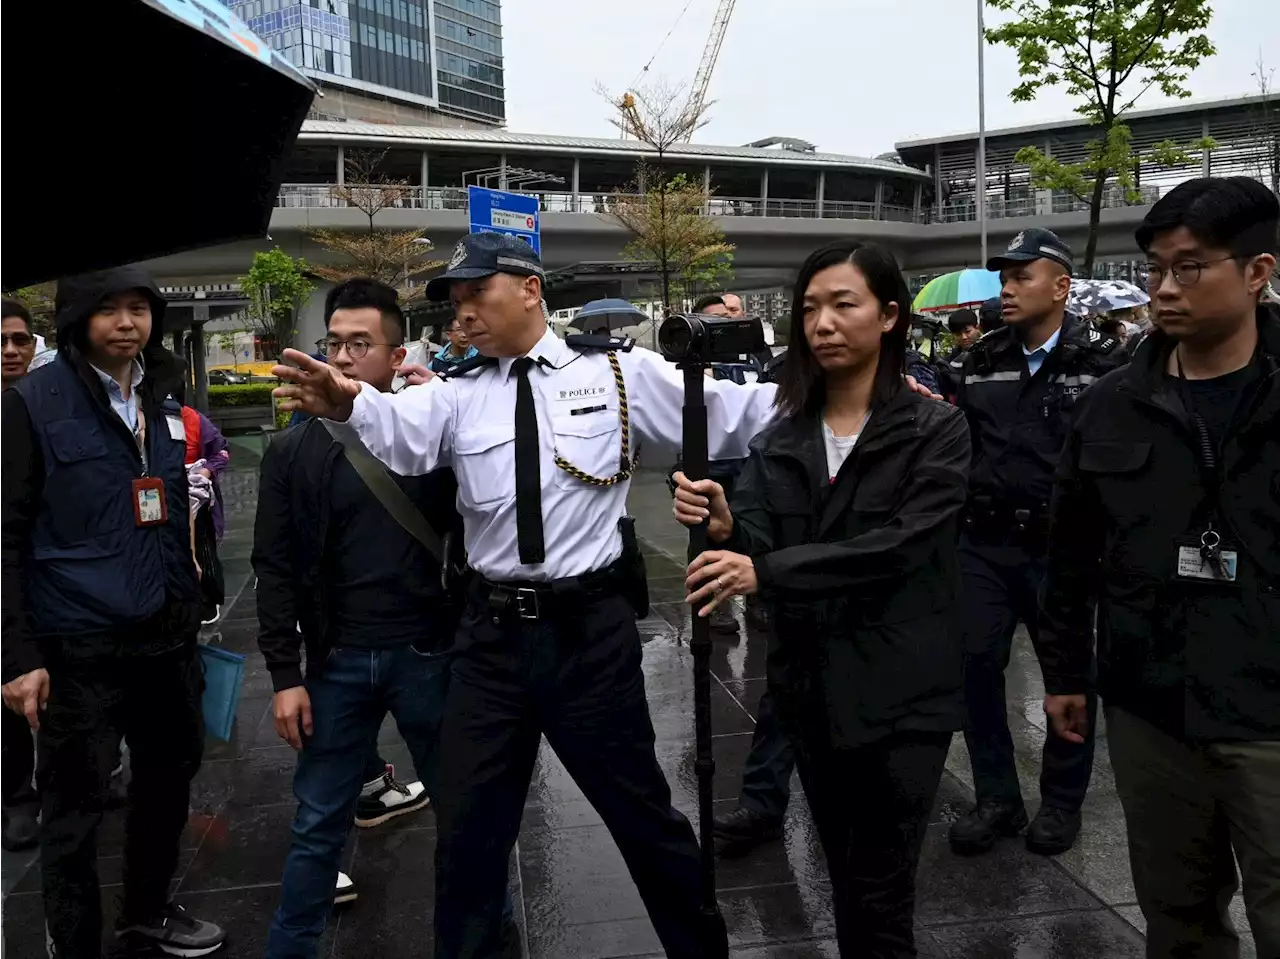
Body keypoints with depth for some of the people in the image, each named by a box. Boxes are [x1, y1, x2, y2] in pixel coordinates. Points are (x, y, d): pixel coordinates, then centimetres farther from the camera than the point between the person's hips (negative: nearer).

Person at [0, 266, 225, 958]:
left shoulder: (167, 399, 9)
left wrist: (190, 614, 14)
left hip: (165, 638, 6)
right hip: (78, 648, -6)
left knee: (169, 780, 18)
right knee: (75, 807, 7)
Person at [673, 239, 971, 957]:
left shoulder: (937, 429, -9)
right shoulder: (782, 438, 5)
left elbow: (897, 545, -20)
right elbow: (758, 547, -3)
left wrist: (766, 572, -27)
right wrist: (723, 528, -26)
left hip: (899, 692, -4)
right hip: (810, 686, 5)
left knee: (880, 901, 2)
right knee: (848, 883, 20)